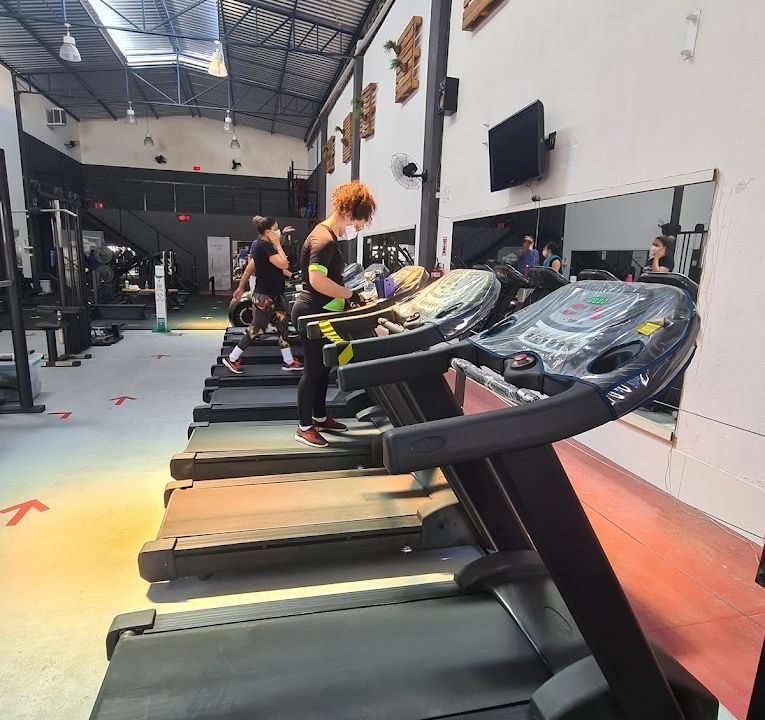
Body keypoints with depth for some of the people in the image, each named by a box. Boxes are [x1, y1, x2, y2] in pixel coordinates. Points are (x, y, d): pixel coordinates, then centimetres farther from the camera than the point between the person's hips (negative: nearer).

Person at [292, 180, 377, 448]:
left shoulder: (326, 236, 14)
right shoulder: (324, 239, -19)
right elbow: (317, 280, -30)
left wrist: (346, 295, 14)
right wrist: (350, 294, -20)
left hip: (320, 313, 10)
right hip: (312, 314, -10)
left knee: (324, 366, 17)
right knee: (313, 370, -1)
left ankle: (320, 417, 30)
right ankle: (304, 427, 11)